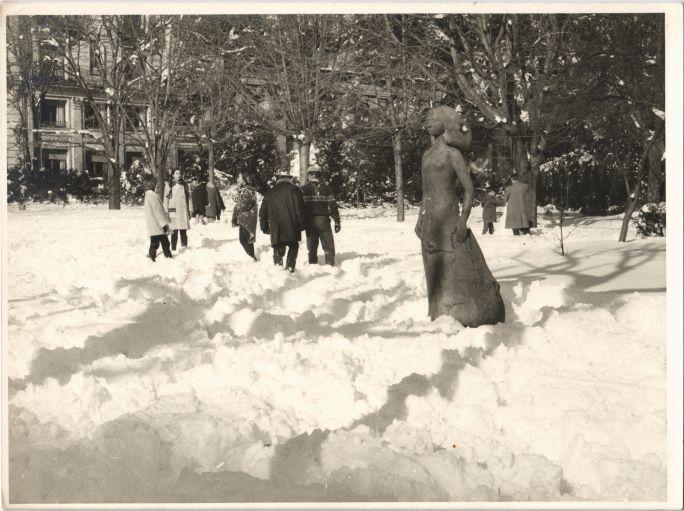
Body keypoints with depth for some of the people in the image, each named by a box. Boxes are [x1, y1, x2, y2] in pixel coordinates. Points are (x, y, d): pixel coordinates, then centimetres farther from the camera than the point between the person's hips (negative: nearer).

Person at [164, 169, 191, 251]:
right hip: (173, 210, -2)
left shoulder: (184, 185, 12)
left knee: (183, 232, 0)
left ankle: (184, 247, 4)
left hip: (183, 210, 2)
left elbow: (188, 198, 16)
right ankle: (173, 249, -4)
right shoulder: (170, 185, 3)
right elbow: (166, 199, 4)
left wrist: (189, 212, 13)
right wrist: (166, 212, -2)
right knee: (174, 232, -6)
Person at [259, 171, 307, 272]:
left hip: (275, 230, 2)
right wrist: (302, 224, -1)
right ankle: (290, 268, 1)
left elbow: (262, 212, 18)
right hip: (292, 228, -2)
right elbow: (300, 208, -6)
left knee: (278, 249, 8)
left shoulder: (269, 193, 15)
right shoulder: (294, 189, 2)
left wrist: (264, 228, 25)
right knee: (293, 247, 13)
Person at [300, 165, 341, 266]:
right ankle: (330, 265, 0)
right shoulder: (326, 188, 0)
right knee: (328, 247, 6)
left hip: (310, 221, 1)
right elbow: (332, 205, -2)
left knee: (312, 248, 9)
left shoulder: (303, 189, -1)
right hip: (323, 220, -1)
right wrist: (337, 221, 3)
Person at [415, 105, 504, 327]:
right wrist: (420, 219, 19)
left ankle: (463, 316, -1)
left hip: (448, 215, -7)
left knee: (455, 265, -6)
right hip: (429, 217, 7)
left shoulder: (453, 153, -6)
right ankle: (441, 316, 13)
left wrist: (463, 220, -18)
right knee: (434, 267, 7)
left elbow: (469, 188, -10)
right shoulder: (428, 154, 15)